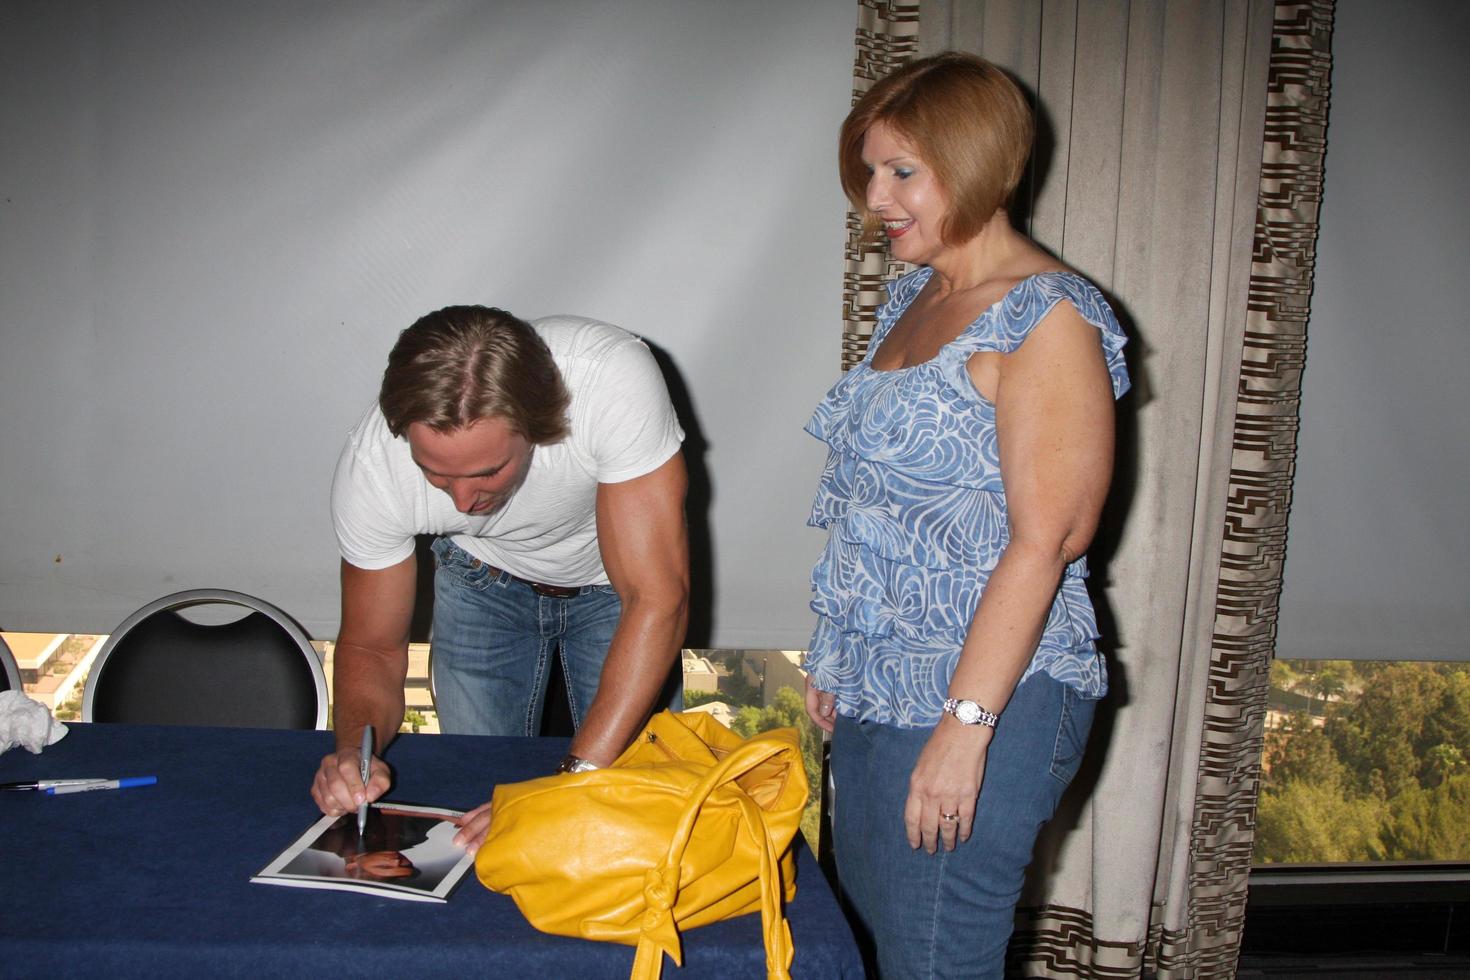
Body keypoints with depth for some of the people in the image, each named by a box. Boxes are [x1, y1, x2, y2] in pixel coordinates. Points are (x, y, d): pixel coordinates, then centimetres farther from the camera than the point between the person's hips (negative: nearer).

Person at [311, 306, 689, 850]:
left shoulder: (615, 378, -42)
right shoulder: (371, 465, -32)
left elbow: (657, 600, -42)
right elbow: (372, 646, -16)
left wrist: (576, 780, -48)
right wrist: (353, 749, -37)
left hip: (613, 579, -1)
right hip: (484, 582, 2)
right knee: (475, 787, 2)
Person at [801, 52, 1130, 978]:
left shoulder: (1047, 320, -14)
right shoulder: (914, 298, 12)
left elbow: (1042, 542, -20)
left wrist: (966, 724, -22)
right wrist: (838, 661, 17)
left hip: (990, 698, -8)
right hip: (881, 686, 9)